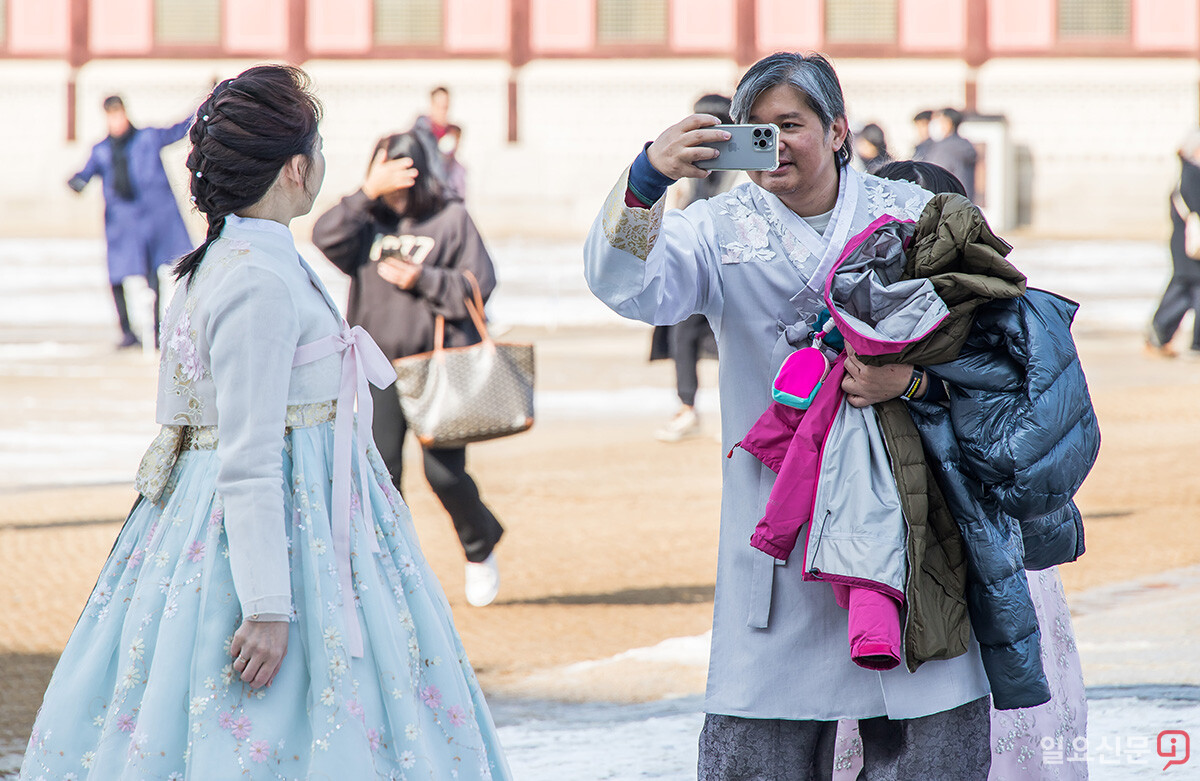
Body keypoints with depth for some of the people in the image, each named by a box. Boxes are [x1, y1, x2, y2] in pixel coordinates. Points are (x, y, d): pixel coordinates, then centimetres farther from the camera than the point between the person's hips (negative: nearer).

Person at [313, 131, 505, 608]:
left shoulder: (451, 219, 1)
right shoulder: (367, 221, 7)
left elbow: (479, 284, -1)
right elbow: (326, 239, -12)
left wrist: (424, 280, -14)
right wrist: (369, 191, -18)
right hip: (381, 367, 2)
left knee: (444, 472, -5)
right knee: (380, 471, -6)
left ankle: (480, 548, 22)